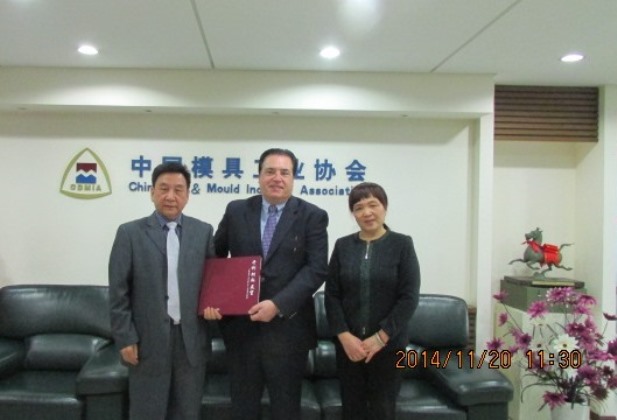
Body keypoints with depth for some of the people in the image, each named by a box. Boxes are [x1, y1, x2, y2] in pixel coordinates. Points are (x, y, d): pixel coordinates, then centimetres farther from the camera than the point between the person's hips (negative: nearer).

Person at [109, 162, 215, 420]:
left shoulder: (203, 232, 4)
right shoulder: (130, 233, -3)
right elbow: (118, 292, -4)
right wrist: (125, 339, -7)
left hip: (191, 339, 2)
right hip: (148, 340, -2)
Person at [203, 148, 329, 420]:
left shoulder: (312, 216, -3)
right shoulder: (236, 211, 5)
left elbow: (317, 269, -10)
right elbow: (214, 258, 13)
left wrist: (278, 304, -19)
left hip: (288, 327, -2)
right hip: (241, 326, 2)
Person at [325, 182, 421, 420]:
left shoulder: (402, 244, -2)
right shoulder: (342, 246, 4)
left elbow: (409, 297, -8)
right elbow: (331, 295, 2)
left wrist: (380, 337, -13)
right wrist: (345, 336, -10)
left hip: (388, 345, -2)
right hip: (348, 345, 2)